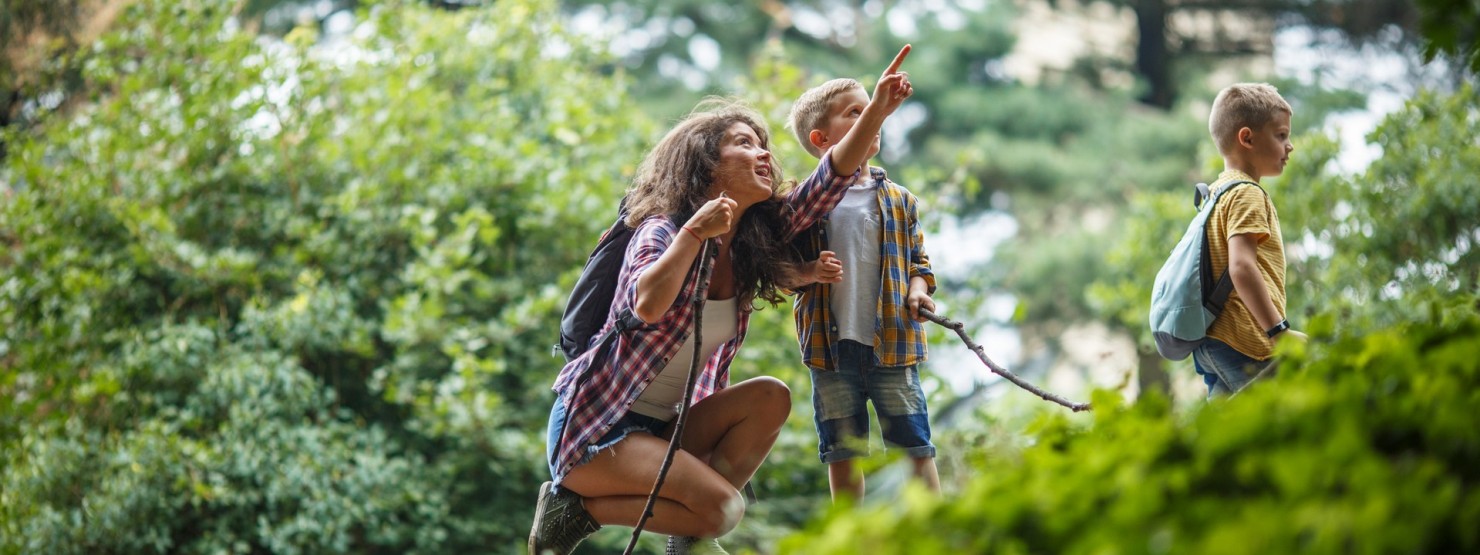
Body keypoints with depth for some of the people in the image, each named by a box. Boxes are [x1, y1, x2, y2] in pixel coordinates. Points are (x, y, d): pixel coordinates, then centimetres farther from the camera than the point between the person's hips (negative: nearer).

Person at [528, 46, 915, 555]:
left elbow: (833, 177, -4)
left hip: (660, 428, 8)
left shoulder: (754, 239, 6)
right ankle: (574, 509, -7)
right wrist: (695, 232, -33)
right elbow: (648, 305, -37)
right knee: (722, 506, -24)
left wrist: (877, 112, -16)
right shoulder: (662, 230, -14)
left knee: (770, 398, -13)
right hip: (593, 429, -8)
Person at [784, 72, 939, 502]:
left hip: (891, 343, 1)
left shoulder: (897, 200, 9)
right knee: (840, 451, 7)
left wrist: (918, 289, -5)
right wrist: (808, 273, -15)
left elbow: (918, 260, 15)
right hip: (830, 346, -1)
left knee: (915, 444, 1)